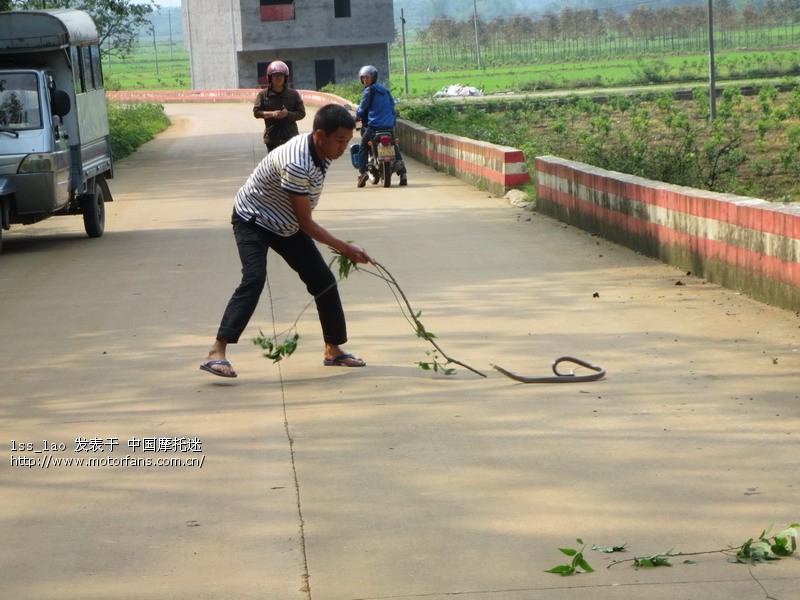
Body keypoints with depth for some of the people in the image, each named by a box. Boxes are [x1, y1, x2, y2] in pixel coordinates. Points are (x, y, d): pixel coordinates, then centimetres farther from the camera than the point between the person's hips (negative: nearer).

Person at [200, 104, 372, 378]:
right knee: (254, 279, -29)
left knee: (324, 280, 5)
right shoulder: (296, 164, -35)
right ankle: (217, 352, -31)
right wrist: (346, 248, -26)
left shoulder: (320, 151, -7)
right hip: (253, 220, -9)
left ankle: (334, 350, 20)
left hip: (286, 224, 9)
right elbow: (306, 222, -28)